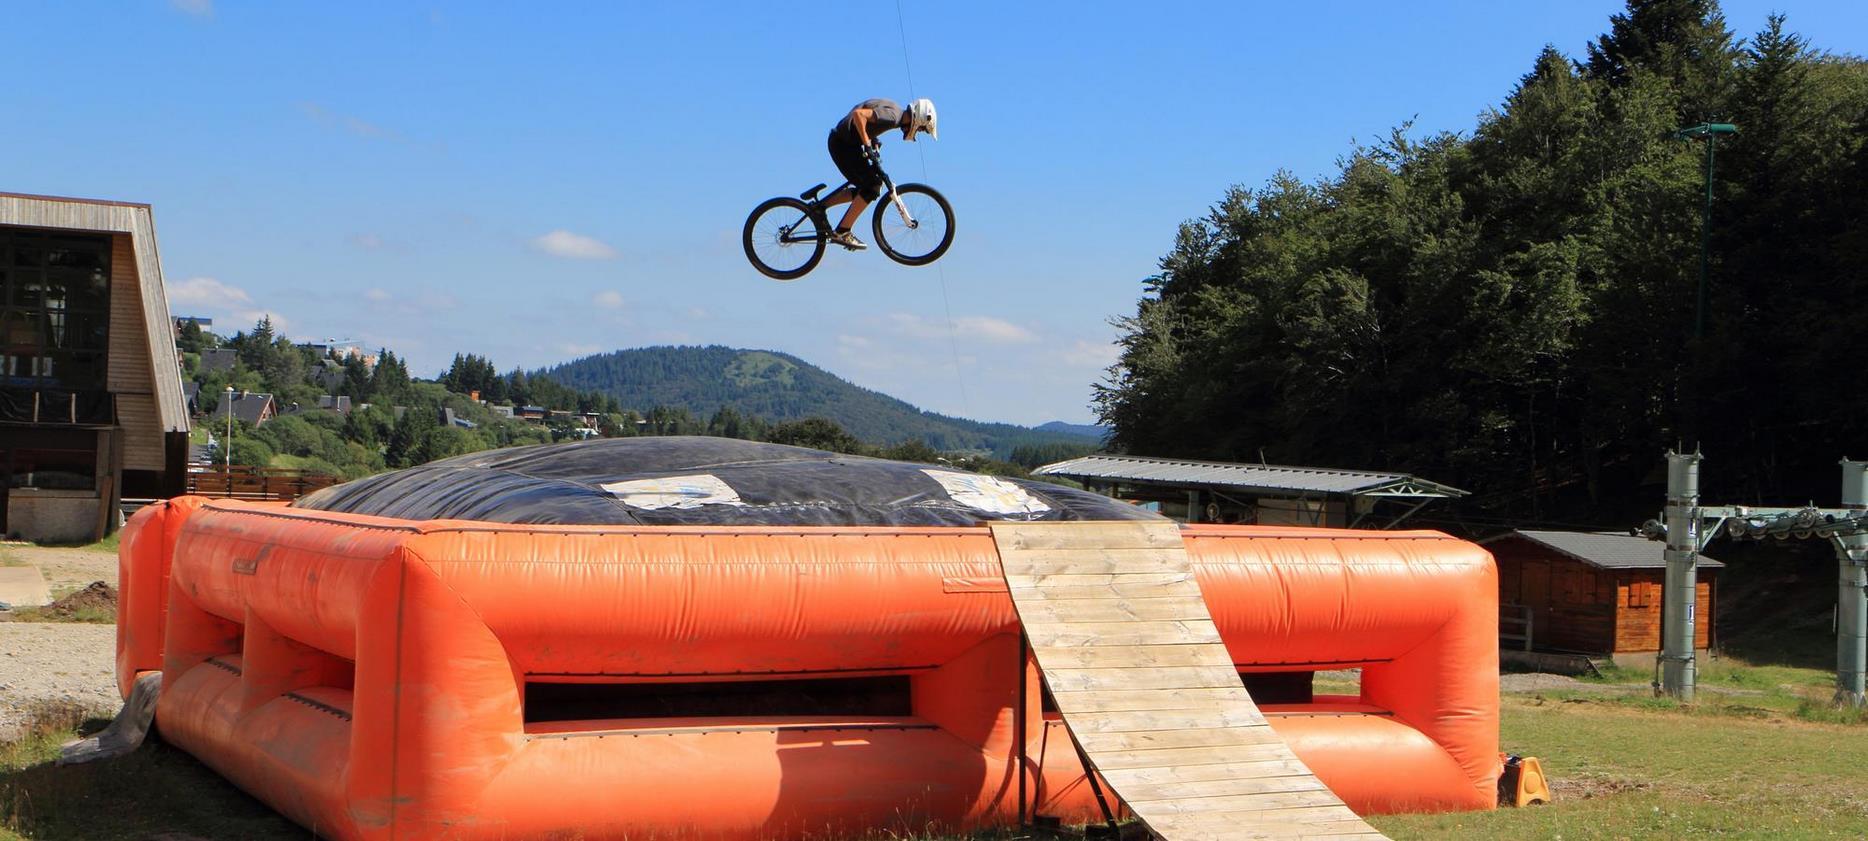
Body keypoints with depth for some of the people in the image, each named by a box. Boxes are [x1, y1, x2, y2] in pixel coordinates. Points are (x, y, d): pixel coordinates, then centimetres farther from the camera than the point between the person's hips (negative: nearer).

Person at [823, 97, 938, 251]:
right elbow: (858, 114, -30)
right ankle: (842, 232, -6)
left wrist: (875, 142, 15)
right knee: (872, 187, -9)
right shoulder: (893, 115, -20)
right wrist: (867, 144, -27)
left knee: (866, 187, 13)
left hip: (842, 142, 10)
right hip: (843, 143, -10)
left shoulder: (896, 111, 11)